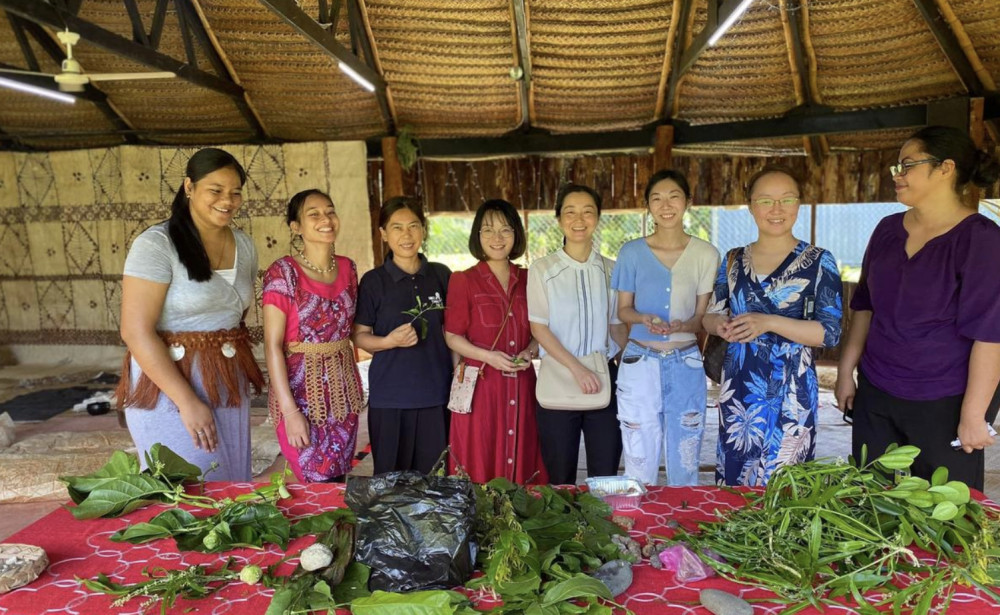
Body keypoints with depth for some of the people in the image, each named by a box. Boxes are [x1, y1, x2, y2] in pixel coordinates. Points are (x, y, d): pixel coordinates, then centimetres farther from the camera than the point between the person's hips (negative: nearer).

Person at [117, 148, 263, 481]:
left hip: (230, 386, 6)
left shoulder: (244, 245, 6)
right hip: (169, 385, -6)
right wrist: (187, 401, -22)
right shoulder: (157, 244, -14)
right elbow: (136, 332, -18)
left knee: (233, 487, 14)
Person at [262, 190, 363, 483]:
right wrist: (289, 411, -17)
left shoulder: (347, 267, 5)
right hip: (302, 390, -5)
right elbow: (272, 345, -13)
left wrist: (354, 388, 9)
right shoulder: (283, 272, -11)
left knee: (340, 479, 13)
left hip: (343, 389, 5)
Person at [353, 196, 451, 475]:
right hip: (390, 396, -2)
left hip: (437, 392, 2)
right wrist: (389, 341, -17)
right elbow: (360, 336, 1)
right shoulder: (373, 281, -2)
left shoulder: (441, 275, 5)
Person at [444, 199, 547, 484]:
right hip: (480, 387, -3)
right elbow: (453, 337, -2)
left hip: (522, 387, 3)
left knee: (524, 467, 9)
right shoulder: (463, 281, -1)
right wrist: (488, 356, -16)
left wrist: (530, 351, -4)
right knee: (480, 470, 2)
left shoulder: (529, 280, 9)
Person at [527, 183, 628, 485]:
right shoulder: (542, 268, 0)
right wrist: (576, 368, -15)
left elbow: (616, 325, 11)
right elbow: (538, 327, -5)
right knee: (560, 477, 7)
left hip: (604, 378, 2)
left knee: (606, 474, 6)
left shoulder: (610, 269, 7)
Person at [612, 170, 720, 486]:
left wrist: (684, 326, -19)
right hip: (640, 363, -1)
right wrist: (643, 319, -18)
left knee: (685, 465, 10)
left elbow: (703, 315, 4)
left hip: (686, 365, 1)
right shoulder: (631, 253, 0)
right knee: (639, 463, 6)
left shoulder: (706, 254, 1)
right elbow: (623, 309, 5)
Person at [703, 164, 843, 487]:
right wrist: (720, 324, -11)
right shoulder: (734, 260, 8)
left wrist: (768, 322, -22)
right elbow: (711, 315, 12)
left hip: (788, 393, -3)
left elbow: (831, 332, -10)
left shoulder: (818, 261, -3)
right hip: (737, 389, 4)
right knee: (732, 482, 11)